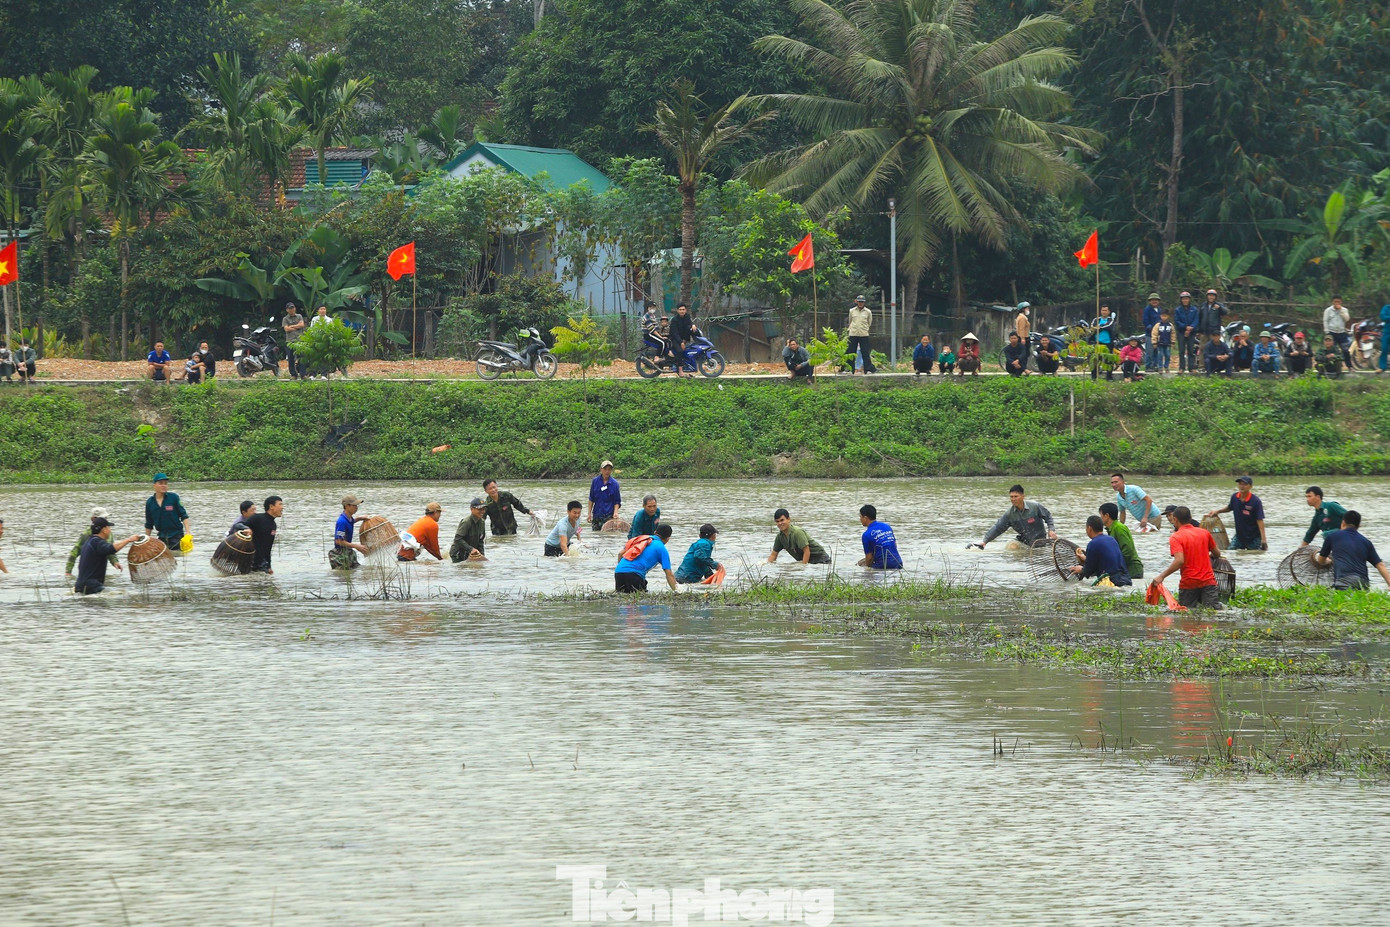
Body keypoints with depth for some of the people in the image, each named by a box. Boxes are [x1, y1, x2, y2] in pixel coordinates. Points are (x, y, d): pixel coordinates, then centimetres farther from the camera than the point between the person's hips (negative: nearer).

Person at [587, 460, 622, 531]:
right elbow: (591, 499, 9)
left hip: (609, 515, -3)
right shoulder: (595, 481, 3)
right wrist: (589, 513, 5)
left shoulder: (614, 483, -2)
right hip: (597, 514, 3)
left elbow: (617, 502, 2)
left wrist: (615, 512, -15)